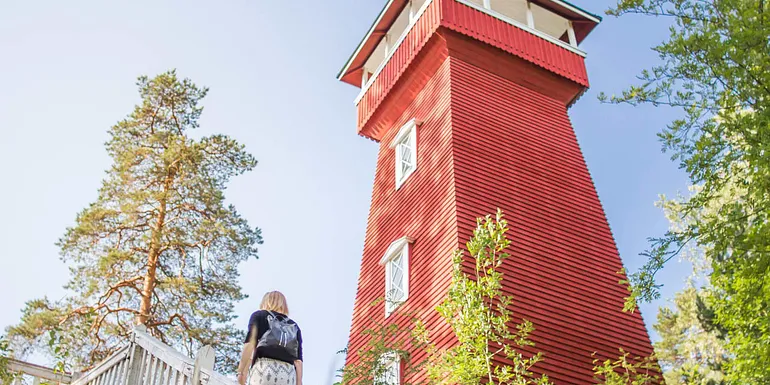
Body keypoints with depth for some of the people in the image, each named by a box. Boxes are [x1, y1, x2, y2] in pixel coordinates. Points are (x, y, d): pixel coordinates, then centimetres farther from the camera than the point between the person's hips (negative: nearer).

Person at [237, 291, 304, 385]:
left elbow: (250, 343, 1)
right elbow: (298, 360, 16)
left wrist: (242, 371, -2)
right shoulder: (294, 327, 27)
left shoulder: (259, 315, 19)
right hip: (288, 374, 3)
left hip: (264, 369, -3)